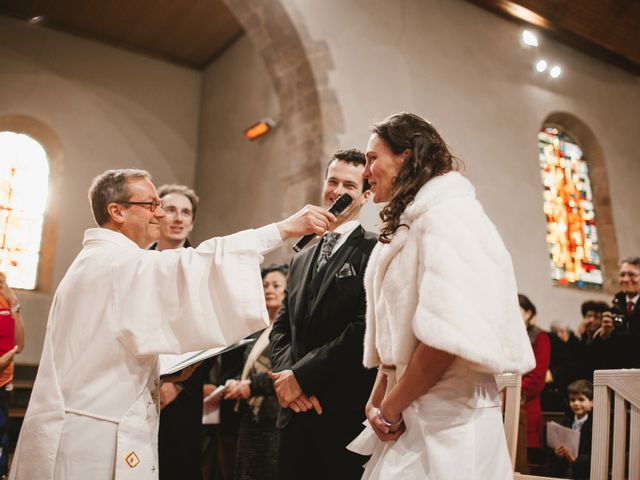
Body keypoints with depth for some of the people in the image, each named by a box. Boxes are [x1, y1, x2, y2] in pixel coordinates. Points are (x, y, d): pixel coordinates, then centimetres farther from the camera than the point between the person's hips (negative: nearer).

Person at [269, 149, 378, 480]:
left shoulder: (375, 252, -6)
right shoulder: (302, 259, 16)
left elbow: (367, 328, -16)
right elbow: (281, 328, 13)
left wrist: (301, 376, -13)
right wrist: (286, 374, -6)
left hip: (347, 414, -6)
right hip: (296, 414, 6)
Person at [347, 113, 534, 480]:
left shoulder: (443, 215, -14)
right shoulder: (408, 224, 15)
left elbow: (449, 331, -24)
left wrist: (392, 407, -13)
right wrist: (378, 399, 4)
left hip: (447, 419, -8)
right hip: (411, 415, 8)